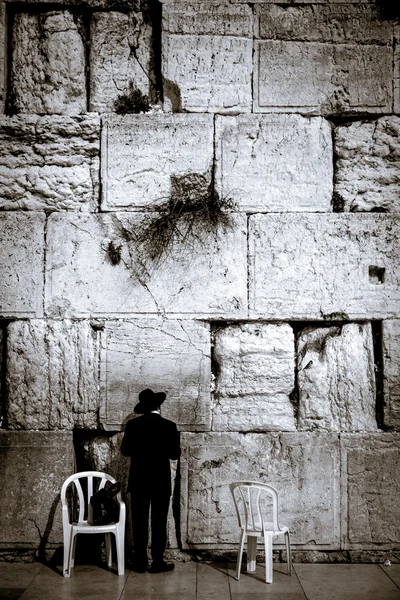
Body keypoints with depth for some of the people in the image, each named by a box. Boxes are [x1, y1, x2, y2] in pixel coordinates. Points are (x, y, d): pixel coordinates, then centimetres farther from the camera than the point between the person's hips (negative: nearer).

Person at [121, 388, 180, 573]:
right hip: (161, 481, -2)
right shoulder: (168, 426, -9)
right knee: (159, 523, 5)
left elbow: (125, 450, 2)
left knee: (139, 523, 8)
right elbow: (175, 454, -5)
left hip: (138, 481, 2)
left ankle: (140, 562, 13)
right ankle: (157, 562, 8)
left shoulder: (133, 424, -4)